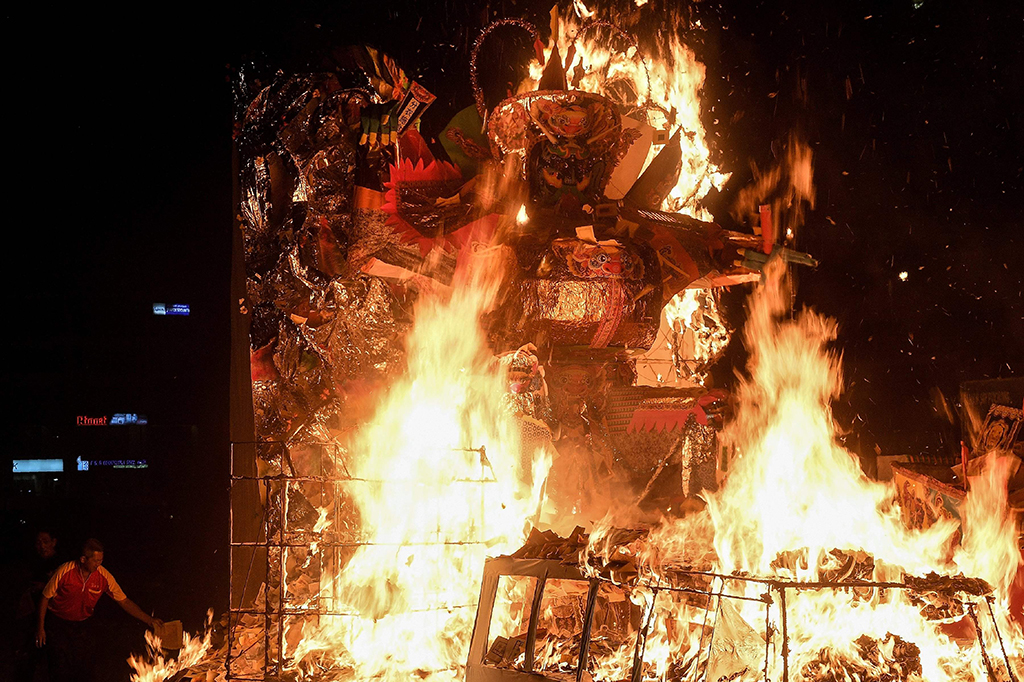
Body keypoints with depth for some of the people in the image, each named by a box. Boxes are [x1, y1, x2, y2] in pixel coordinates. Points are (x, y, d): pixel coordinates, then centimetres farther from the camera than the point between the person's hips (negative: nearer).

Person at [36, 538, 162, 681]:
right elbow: (45, 598, -9)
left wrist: (149, 620, -14)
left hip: (80, 625, 3)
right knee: (61, 668, -10)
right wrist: (40, 627, -7)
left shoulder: (104, 577, -14)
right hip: (57, 623, -3)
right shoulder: (65, 572, -22)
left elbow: (124, 601, -7)